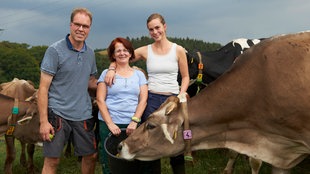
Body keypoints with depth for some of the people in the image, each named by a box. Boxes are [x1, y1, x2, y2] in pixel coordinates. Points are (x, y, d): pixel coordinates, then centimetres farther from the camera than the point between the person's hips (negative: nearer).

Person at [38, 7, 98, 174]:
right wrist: (43, 121, -14)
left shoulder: (90, 53, 9)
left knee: (91, 156, 12)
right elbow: (43, 87, -10)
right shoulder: (55, 50, -8)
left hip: (83, 114, 5)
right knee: (52, 160, 1)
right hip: (58, 113, -5)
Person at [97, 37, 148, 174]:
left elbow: (143, 100, 4)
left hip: (132, 124, 2)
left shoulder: (139, 74, 12)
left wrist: (134, 121, -9)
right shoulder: (106, 73, 6)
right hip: (109, 124, -1)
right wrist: (110, 123, -10)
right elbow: (100, 100, -1)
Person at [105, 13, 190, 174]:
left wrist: (181, 96, -6)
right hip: (151, 99, 1)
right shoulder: (145, 51, 3)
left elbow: (185, 77, 7)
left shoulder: (178, 50, 1)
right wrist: (112, 68, -11)